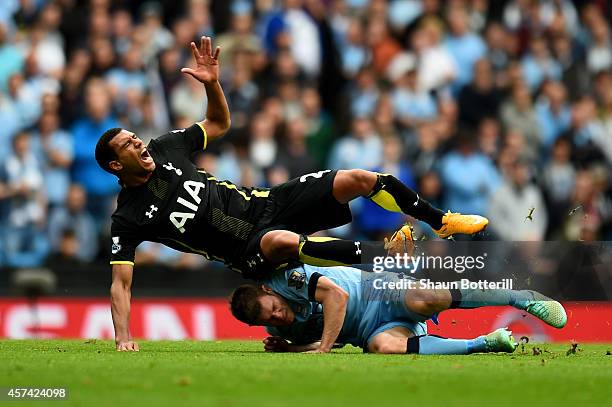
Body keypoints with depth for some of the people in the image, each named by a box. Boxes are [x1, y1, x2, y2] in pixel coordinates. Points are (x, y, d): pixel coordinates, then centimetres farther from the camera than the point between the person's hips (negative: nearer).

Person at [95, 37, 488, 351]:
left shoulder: (164, 149, 4)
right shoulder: (128, 220, -11)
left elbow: (219, 124, 17)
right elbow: (121, 284, -11)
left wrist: (212, 83, -1)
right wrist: (123, 339, -25)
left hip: (260, 202, 6)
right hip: (249, 249, -6)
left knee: (359, 179, -4)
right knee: (283, 241, -42)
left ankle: (443, 221, 16)